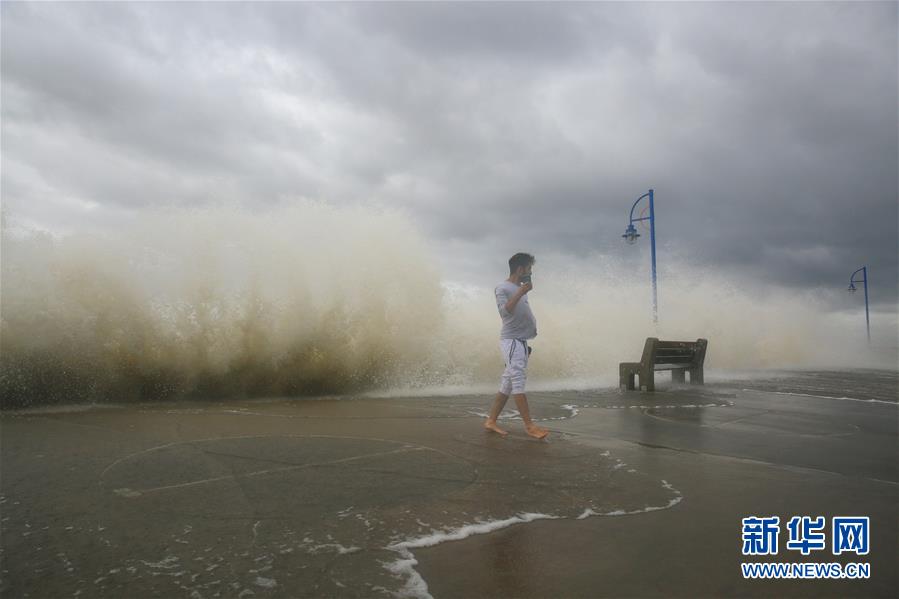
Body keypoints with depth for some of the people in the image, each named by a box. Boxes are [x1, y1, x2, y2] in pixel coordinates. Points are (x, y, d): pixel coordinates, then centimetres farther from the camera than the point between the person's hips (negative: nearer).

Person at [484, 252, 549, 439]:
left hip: (521, 342, 9)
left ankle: (491, 421, 11)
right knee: (518, 382, -9)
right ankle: (529, 425, -9)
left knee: (507, 384, 7)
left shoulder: (520, 288, 18)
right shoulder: (502, 288, -6)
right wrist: (521, 292, -22)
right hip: (511, 341, -9)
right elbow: (504, 311, -21)